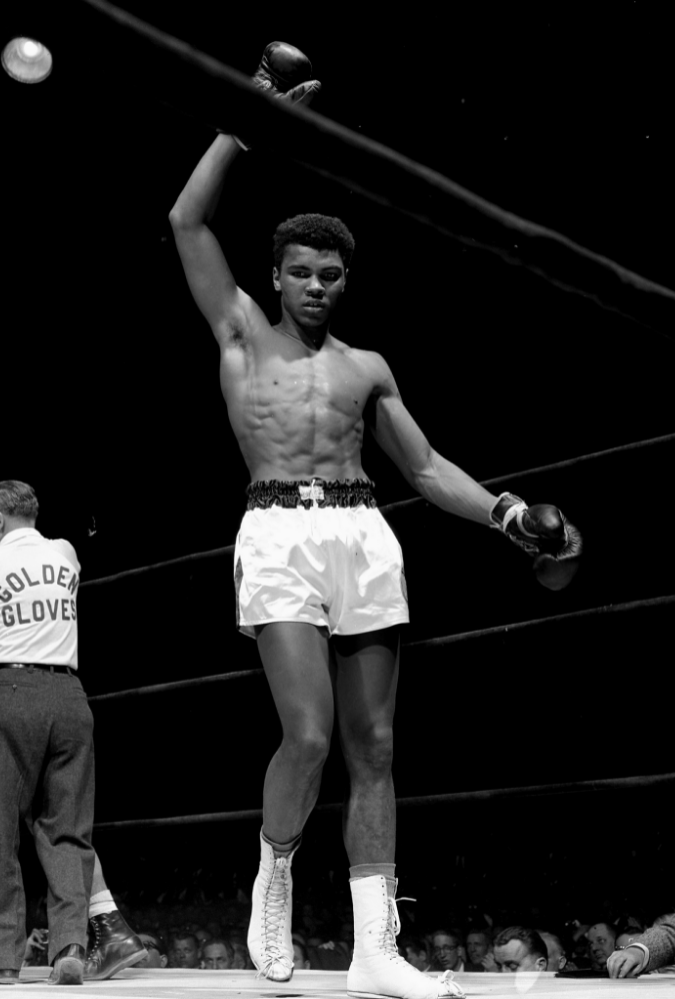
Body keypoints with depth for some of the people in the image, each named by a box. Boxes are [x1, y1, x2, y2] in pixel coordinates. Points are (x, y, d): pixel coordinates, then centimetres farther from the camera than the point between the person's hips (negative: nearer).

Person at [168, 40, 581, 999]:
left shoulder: (367, 367, 18)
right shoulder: (241, 333, 12)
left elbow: (427, 466, 18)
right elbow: (187, 221, 5)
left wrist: (511, 514, 4)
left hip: (366, 539, 4)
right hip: (280, 537, -3)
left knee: (373, 747, 0)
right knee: (309, 735, -17)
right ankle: (273, 880, 13)